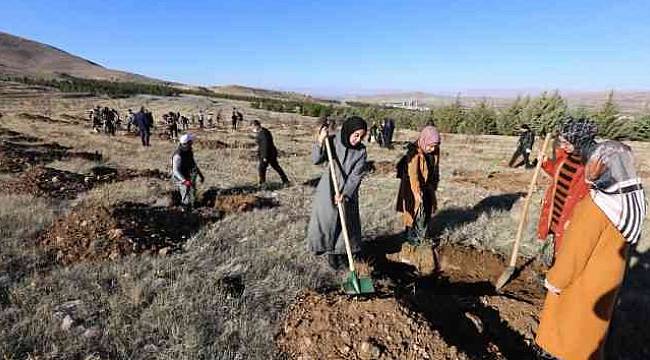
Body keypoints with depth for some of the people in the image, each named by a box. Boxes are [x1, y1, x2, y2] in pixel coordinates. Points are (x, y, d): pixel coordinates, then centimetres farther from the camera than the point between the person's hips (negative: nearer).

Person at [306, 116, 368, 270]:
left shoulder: (361, 151, -10)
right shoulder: (332, 141, -12)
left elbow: (356, 176, -13)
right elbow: (316, 160, -16)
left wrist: (344, 194, -21)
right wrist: (320, 141, -30)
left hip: (348, 192, 1)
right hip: (328, 189, -1)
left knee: (347, 222, 9)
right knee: (327, 220, 5)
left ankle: (342, 252, 29)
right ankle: (330, 252, 24)